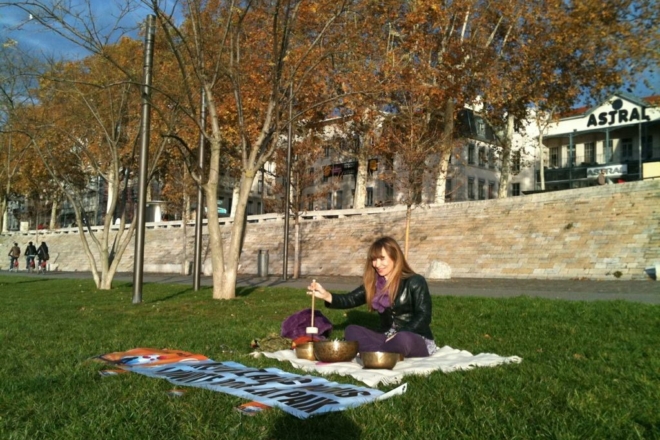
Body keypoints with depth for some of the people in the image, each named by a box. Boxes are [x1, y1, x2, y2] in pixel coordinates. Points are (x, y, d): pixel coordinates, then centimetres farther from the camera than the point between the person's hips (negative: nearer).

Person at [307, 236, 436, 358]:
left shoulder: (415, 282, -8)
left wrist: (398, 335, -25)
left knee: (402, 339, -40)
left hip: (417, 341, -5)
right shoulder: (374, 284, 8)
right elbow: (350, 300, 1)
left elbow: (423, 317, -14)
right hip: (387, 338, 5)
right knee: (351, 331, -17)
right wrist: (326, 295, -16)